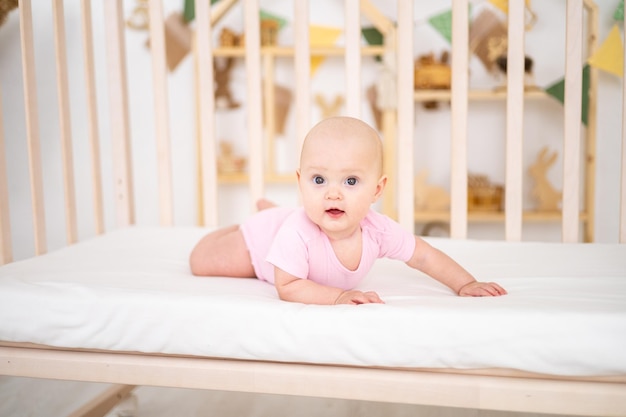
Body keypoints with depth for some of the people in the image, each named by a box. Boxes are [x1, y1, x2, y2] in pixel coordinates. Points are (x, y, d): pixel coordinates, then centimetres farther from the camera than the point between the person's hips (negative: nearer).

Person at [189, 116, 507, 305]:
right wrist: (337, 296, -58)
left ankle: (269, 208, 59)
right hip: (260, 236, -4)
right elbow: (287, 287, -45)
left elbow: (425, 256, -25)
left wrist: (466, 285, -34)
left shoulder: (377, 229, -38)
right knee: (200, 262, 8)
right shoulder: (298, 233, -50)